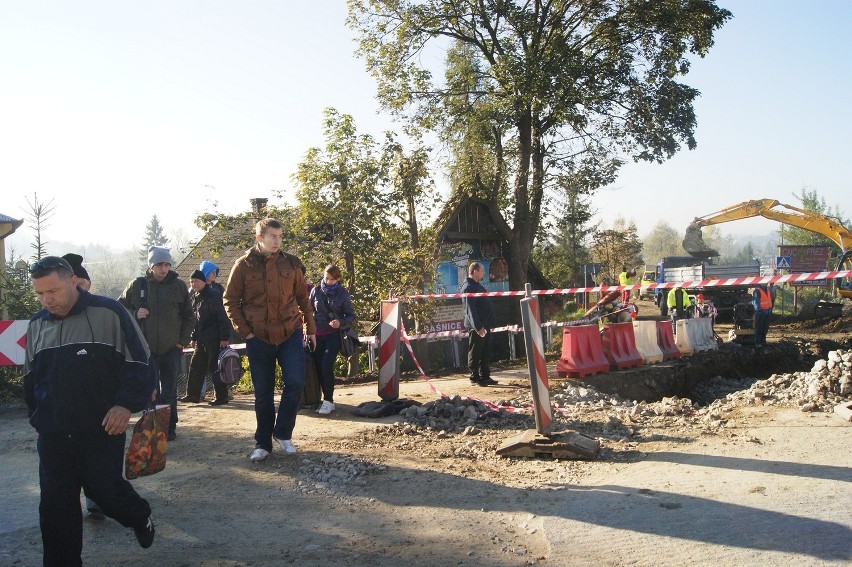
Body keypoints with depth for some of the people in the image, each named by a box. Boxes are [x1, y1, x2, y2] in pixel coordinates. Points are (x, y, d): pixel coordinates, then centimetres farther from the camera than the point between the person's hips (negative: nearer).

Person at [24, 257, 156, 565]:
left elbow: (137, 363, -7)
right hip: (52, 435, 5)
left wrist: (127, 403, -16)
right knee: (55, 504, 5)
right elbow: (31, 377, 22)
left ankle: (140, 517, 36)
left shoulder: (108, 313, -8)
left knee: (105, 490, 5)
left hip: (102, 428, -4)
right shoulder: (37, 324, 9)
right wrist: (35, 414, 17)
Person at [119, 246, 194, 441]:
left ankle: (170, 428, 12)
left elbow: (189, 317, 8)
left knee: (170, 391, 3)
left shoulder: (178, 286, 2)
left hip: (172, 348, 0)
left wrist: (183, 341, 1)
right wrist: (135, 314, -8)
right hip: (146, 348, 0)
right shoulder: (137, 285, 1)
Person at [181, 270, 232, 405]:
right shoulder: (193, 297, 13)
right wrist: (194, 336, 14)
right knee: (195, 366, 9)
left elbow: (222, 316, -15)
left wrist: (224, 337, -19)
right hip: (201, 340, 8)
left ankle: (222, 397, 4)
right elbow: (192, 317, 21)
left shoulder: (213, 295, -11)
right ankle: (193, 394, 18)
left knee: (214, 368, -4)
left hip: (214, 339, -8)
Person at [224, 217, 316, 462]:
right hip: (258, 338, -1)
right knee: (263, 392, 7)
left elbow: (302, 298, 12)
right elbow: (230, 301, 3)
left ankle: (283, 433, 12)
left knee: (295, 382, -9)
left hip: (291, 334, 1)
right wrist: (244, 331, -5)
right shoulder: (244, 265, -2)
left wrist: (310, 327, 12)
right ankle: (262, 443, 21)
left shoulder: (290, 263, 3)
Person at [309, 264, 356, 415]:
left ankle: (328, 401, -5)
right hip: (318, 334, 3)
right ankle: (326, 400, 13)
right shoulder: (316, 291, 4)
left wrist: (341, 323, -17)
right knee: (319, 367, 1)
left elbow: (351, 316, 3)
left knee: (326, 366, -16)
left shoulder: (342, 294, -2)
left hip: (334, 334, -3)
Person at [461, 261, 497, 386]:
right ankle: (475, 377, 3)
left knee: (485, 353, 13)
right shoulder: (468, 287, -14)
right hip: (476, 327, -10)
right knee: (475, 352, -3)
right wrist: (478, 327, -24)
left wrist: (489, 323, 19)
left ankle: (485, 376, 20)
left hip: (484, 325, 10)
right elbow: (470, 309, -21)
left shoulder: (478, 285, 18)